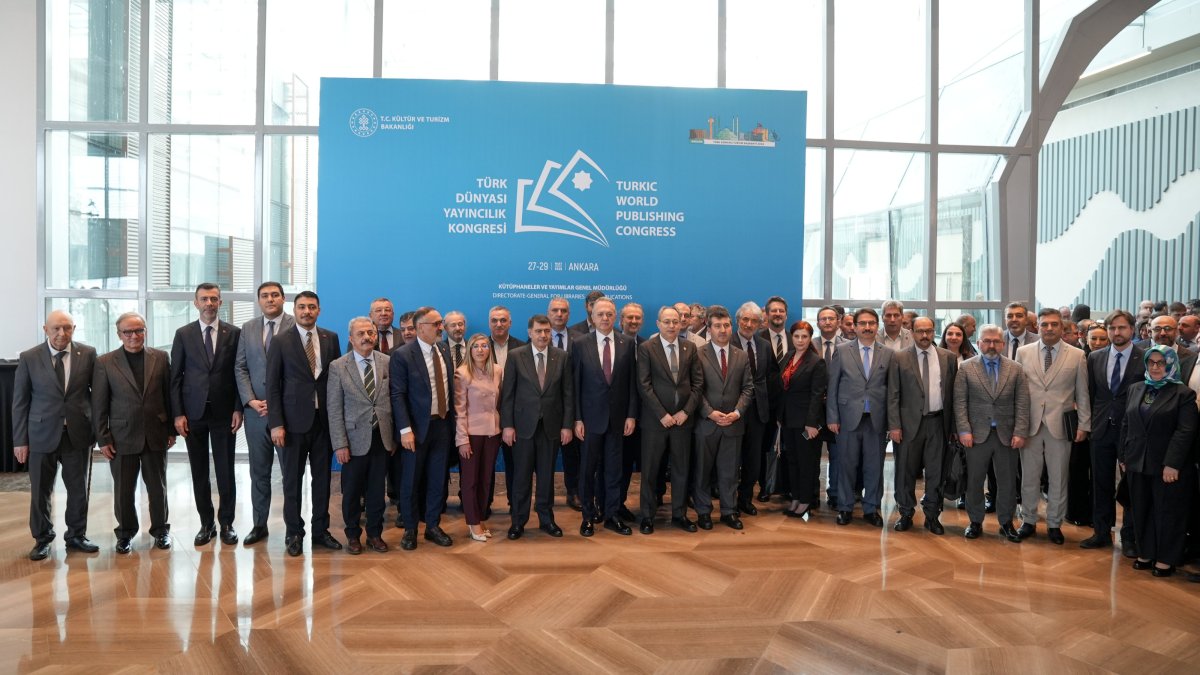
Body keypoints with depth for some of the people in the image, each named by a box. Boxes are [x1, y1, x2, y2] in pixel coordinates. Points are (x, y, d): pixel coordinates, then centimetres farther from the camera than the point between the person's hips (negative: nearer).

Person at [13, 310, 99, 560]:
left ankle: (76, 535, 27)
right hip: (42, 434, 0)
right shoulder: (29, 358, -3)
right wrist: (20, 440, -3)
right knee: (40, 491, 9)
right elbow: (20, 402, 0)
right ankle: (42, 539, 26)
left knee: (79, 488, 10)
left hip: (78, 433, 1)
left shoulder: (88, 354, -1)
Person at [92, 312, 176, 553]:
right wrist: (103, 439, -3)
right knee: (123, 490, 8)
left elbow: (169, 395, 5)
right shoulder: (105, 363, -1)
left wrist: (172, 430, 4)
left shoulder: (161, 358, 3)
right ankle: (125, 532, 25)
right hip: (122, 437, -1)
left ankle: (160, 529, 26)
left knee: (158, 486, 10)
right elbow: (99, 405, 0)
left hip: (155, 435, 1)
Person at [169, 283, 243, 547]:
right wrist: (178, 414, -4)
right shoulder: (183, 334, 4)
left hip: (224, 413, -1)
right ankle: (206, 524, 18)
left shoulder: (234, 333, 2)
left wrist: (238, 409, -4)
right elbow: (175, 377, 3)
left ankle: (226, 524, 15)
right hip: (193, 413, 1)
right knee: (199, 472, 7)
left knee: (226, 471, 4)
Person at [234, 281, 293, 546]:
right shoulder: (248, 328, 10)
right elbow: (240, 367, 8)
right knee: (259, 471, 11)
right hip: (255, 410, 4)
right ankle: (259, 524, 21)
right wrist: (251, 401, -6)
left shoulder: (296, 326, -4)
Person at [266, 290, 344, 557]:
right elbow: (272, 385, -4)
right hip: (293, 421, -2)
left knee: (322, 477, 9)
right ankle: (294, 533, 19)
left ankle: (321, 530, 22)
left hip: (324, 419, 3)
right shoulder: (281, 341, -2)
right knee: (293, 479, 6)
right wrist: (276, 424, -10)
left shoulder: (331, 338, 6)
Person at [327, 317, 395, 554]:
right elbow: (334, 409, -6)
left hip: (382, 438, 2)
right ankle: (353, 535, 26)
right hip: (355, 439, -2)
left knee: (377, 490, 11)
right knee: (352, 491, 9)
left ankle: (375, 534, 26)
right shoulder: (338, 366, -5)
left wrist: (395, 436, 4)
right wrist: (339, 444, -10)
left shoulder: (387, 362, 2)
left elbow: (395, 400, 5)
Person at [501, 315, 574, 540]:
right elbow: (507, 393, -3)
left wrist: (567, 425, -2)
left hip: (551, 425, 1)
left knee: (547, 475, 10)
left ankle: (546, 519, 23)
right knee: (521, 475, 6)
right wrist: (507, 425, -7)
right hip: (524, 424, -1)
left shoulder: (562, 357, 1)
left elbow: (568, 394, 2)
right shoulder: (516, 356, -3)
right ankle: (518, 521, 18)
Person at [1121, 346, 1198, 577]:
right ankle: (1146, 553, 23)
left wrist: (1172, 464, -18)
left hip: (1168, 466, -5)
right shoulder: (1135, 389, 10)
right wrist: (1124, 456, 9)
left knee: (1167, 513, 6)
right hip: (1138, 464, 5)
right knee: (1142, 512, 12)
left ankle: (1166, 559, 17)